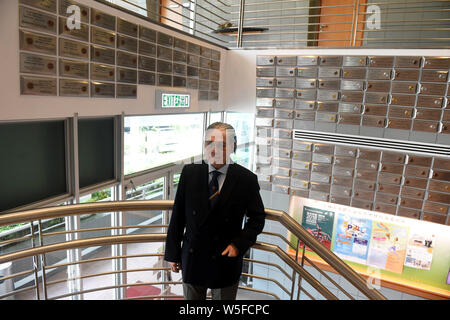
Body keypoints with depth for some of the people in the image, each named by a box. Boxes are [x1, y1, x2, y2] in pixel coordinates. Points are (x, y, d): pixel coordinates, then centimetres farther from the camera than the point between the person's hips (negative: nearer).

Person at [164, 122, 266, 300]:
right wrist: (172, 253, 1)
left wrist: (239, 244, -15)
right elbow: (177, 215, -2)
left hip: (226, 261, -1)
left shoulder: (247, 180, -12)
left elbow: (257, 218, -2)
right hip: (192, 259, 2)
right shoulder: (189, 173, -7)